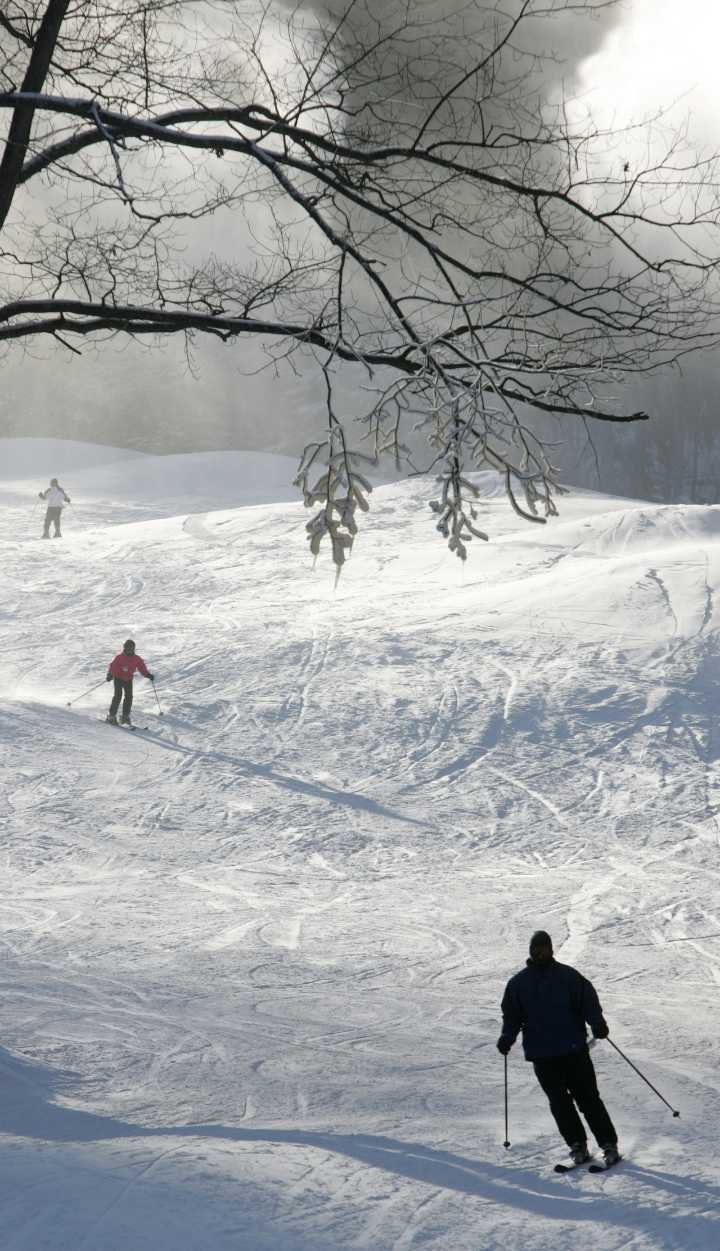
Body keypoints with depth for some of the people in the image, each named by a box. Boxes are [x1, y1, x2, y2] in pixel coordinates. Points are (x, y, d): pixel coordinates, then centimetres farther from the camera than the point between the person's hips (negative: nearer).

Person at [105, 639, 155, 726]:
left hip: (128, 679, 4)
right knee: (118, 695, -15)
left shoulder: (137, 659, -3)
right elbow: (112, 666, -17)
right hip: (118, 678, -4)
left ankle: (125, 716, 6)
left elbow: (142, 668, 1)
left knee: (129, 696, -5)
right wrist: (109, 675, -30)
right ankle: (112, 715, -8)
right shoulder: (119, 657, -15)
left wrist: (148, 675, -14)